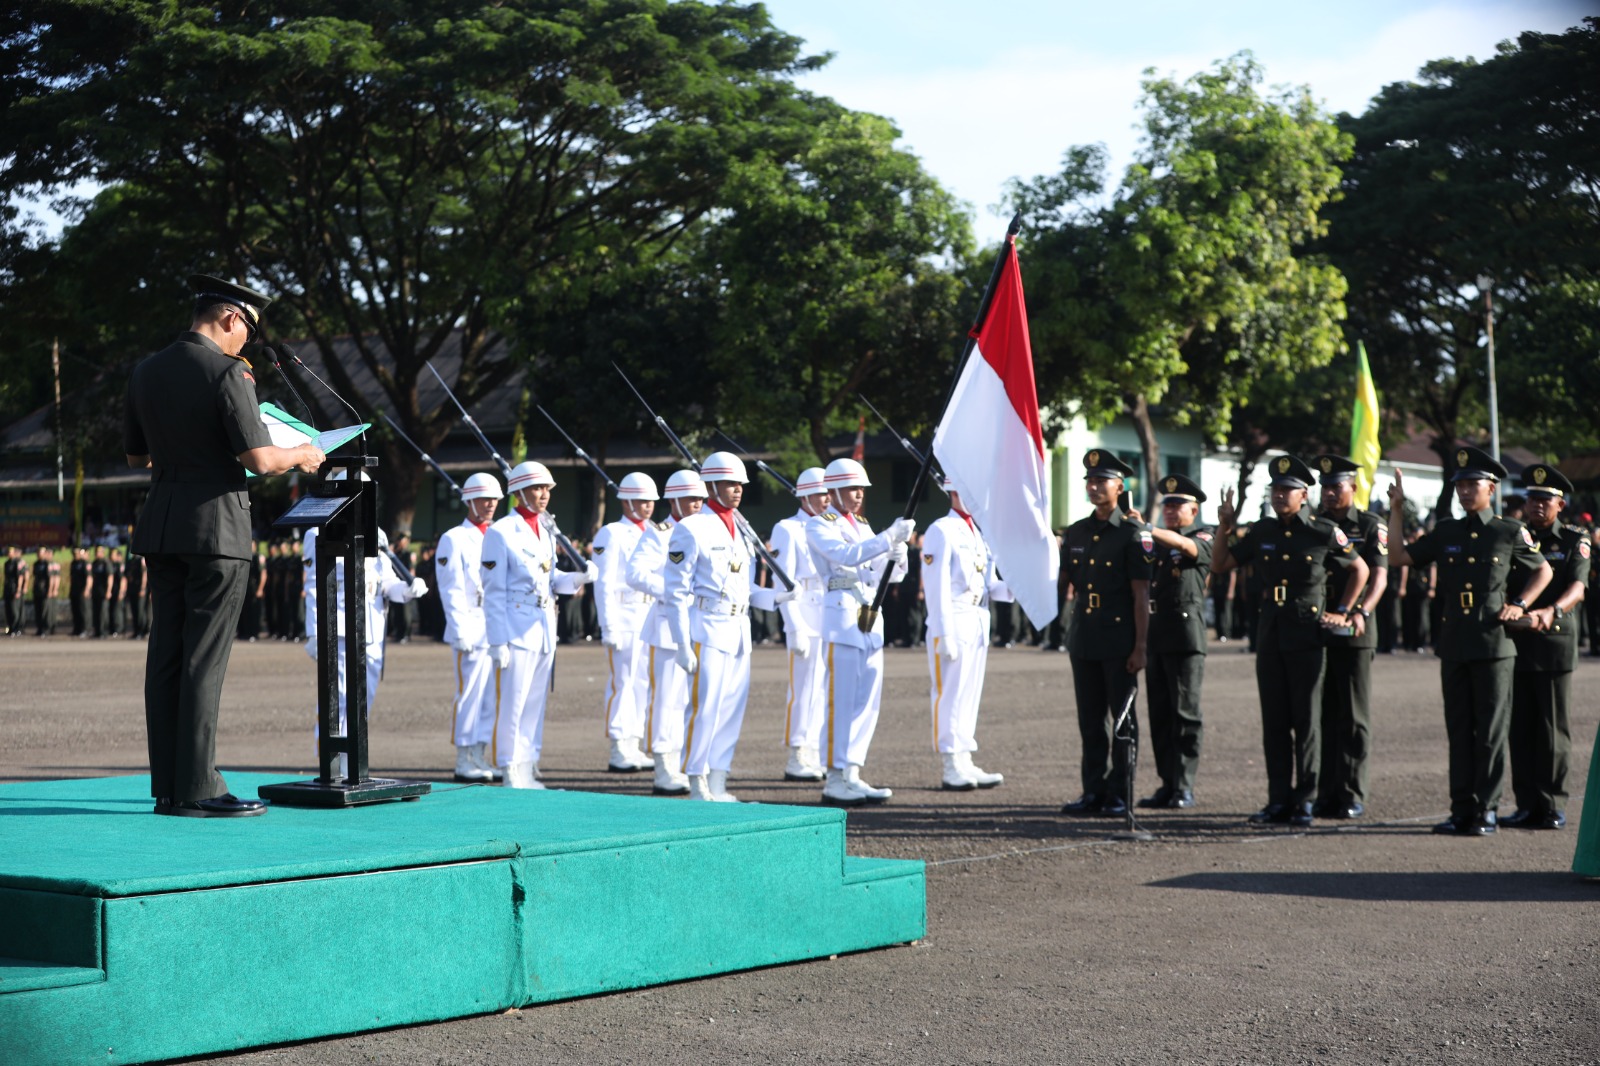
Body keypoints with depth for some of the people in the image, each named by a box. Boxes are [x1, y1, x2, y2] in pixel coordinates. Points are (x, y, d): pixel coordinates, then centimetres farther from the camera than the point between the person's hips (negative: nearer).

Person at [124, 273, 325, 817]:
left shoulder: (146, 371, 10)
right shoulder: (227, 374, -12)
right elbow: (258, 458, -17)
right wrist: (302, 454, 1)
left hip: (162, 525, 7)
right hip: (216, 526, -7)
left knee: (166, 655, 7)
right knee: (205, 657, -5)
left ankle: (167, 786, 9)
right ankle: (197, 789, -5)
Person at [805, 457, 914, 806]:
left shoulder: (861, 526, 20)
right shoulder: (818, 525, -3)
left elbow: (890, 573, 18)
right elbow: (846, 555, -21)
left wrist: (897, 553, -4)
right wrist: (888, 538, -28)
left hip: (871, 618, 8)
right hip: (843, 616, -8)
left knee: (868, 701, 6)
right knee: (841, 700, -8)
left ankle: (852, 775, 11)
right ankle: (835, 780, -5)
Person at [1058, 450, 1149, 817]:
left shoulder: (1132, 535, -5)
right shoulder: (1075, 533, 12)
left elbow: (1141, 595, -8)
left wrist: (1140, 647, -12)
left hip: (1119, 642, -5)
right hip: (1084, 641, 5)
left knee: (1123, 720, 1)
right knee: (1090, 721, 8)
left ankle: (1119, 793, 5)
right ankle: (1094, 791, 13)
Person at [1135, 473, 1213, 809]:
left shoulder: (1204, 539, 1)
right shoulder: (1155, 542, 19)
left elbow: (1185, 545, -22)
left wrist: (1146, 529, -34)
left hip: (1186, 635, -6)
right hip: (1155, 634, 6)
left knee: (1185, 712, -5)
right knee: (1159, 713, 6)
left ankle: (1184, 786, -4)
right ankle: (1167, 784, 10)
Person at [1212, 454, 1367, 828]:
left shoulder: (1324, 533, -3)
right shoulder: (1262, 532, 7)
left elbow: (1360, 570, 9)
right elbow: (1220, 565, 9)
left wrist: (1342, 612, 4)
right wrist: (1224, 527, -2)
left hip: (1307, 637, -4)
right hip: (1270, 636, 4)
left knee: (1306, 721, 0)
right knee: (1274, 722, 5)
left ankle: (1305, 801, 5)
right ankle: (1279, 800, 11)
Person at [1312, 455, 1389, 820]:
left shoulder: (1371, 526, 1)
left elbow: (1379, 577, -7)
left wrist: (1362, 612, -23)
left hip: (1355, 633, -4)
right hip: (1316, 631, 4)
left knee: (1353, 717, 0)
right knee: (1323, 715, 5)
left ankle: (1352, 796, 2)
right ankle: (1327, 794, 10)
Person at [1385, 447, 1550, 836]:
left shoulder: (1510, 532, 2)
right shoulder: (1445, 533, 10)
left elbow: (1543, 572, 13)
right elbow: (1398, 557, 10)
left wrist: (1519, 606, -1)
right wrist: (1396, 510, 6)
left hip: (1494, 643, -4)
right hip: (1454, 644, 4)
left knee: (1491, 731, -1)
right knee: (1459, 730, 6)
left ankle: (1486, 810, 3)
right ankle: (1462, 809, 11)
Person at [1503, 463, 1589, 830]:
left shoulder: (1574, 541, 4)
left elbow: (1577, 588, -12)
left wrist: (1552, 611, -32)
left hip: (1555, 644, -2)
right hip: (1516, 644, 2)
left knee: (1553, 728, 0)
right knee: (1520, 728, 3)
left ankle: (1553, 805, 6)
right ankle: (1527, 804, 9)